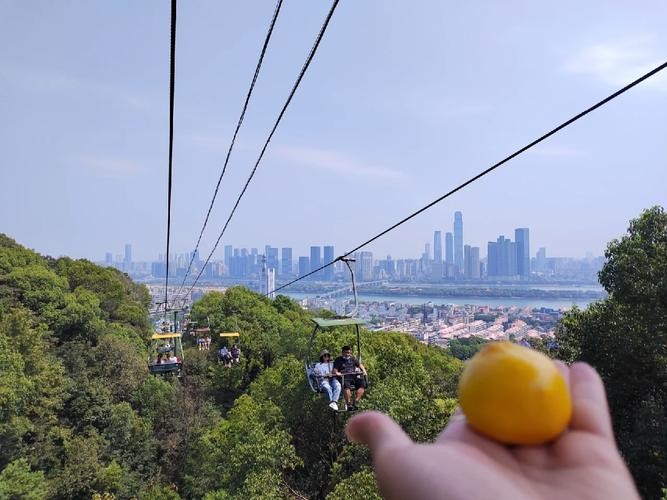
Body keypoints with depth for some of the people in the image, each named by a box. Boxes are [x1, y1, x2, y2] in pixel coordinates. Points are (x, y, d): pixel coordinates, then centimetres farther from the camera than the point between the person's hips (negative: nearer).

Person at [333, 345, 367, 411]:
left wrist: (363, 370, 10)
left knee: (362, 384, -24)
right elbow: (335, 370, 6)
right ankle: (348, 404, -33)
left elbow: (359, 364, 29)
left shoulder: (353, 358, 26)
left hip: (354, 376, 4)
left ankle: (356, 402, -27)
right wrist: (336, 373, -16)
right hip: (344, 378, -4)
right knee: (346, 386, -37)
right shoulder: (338, 360, 14)